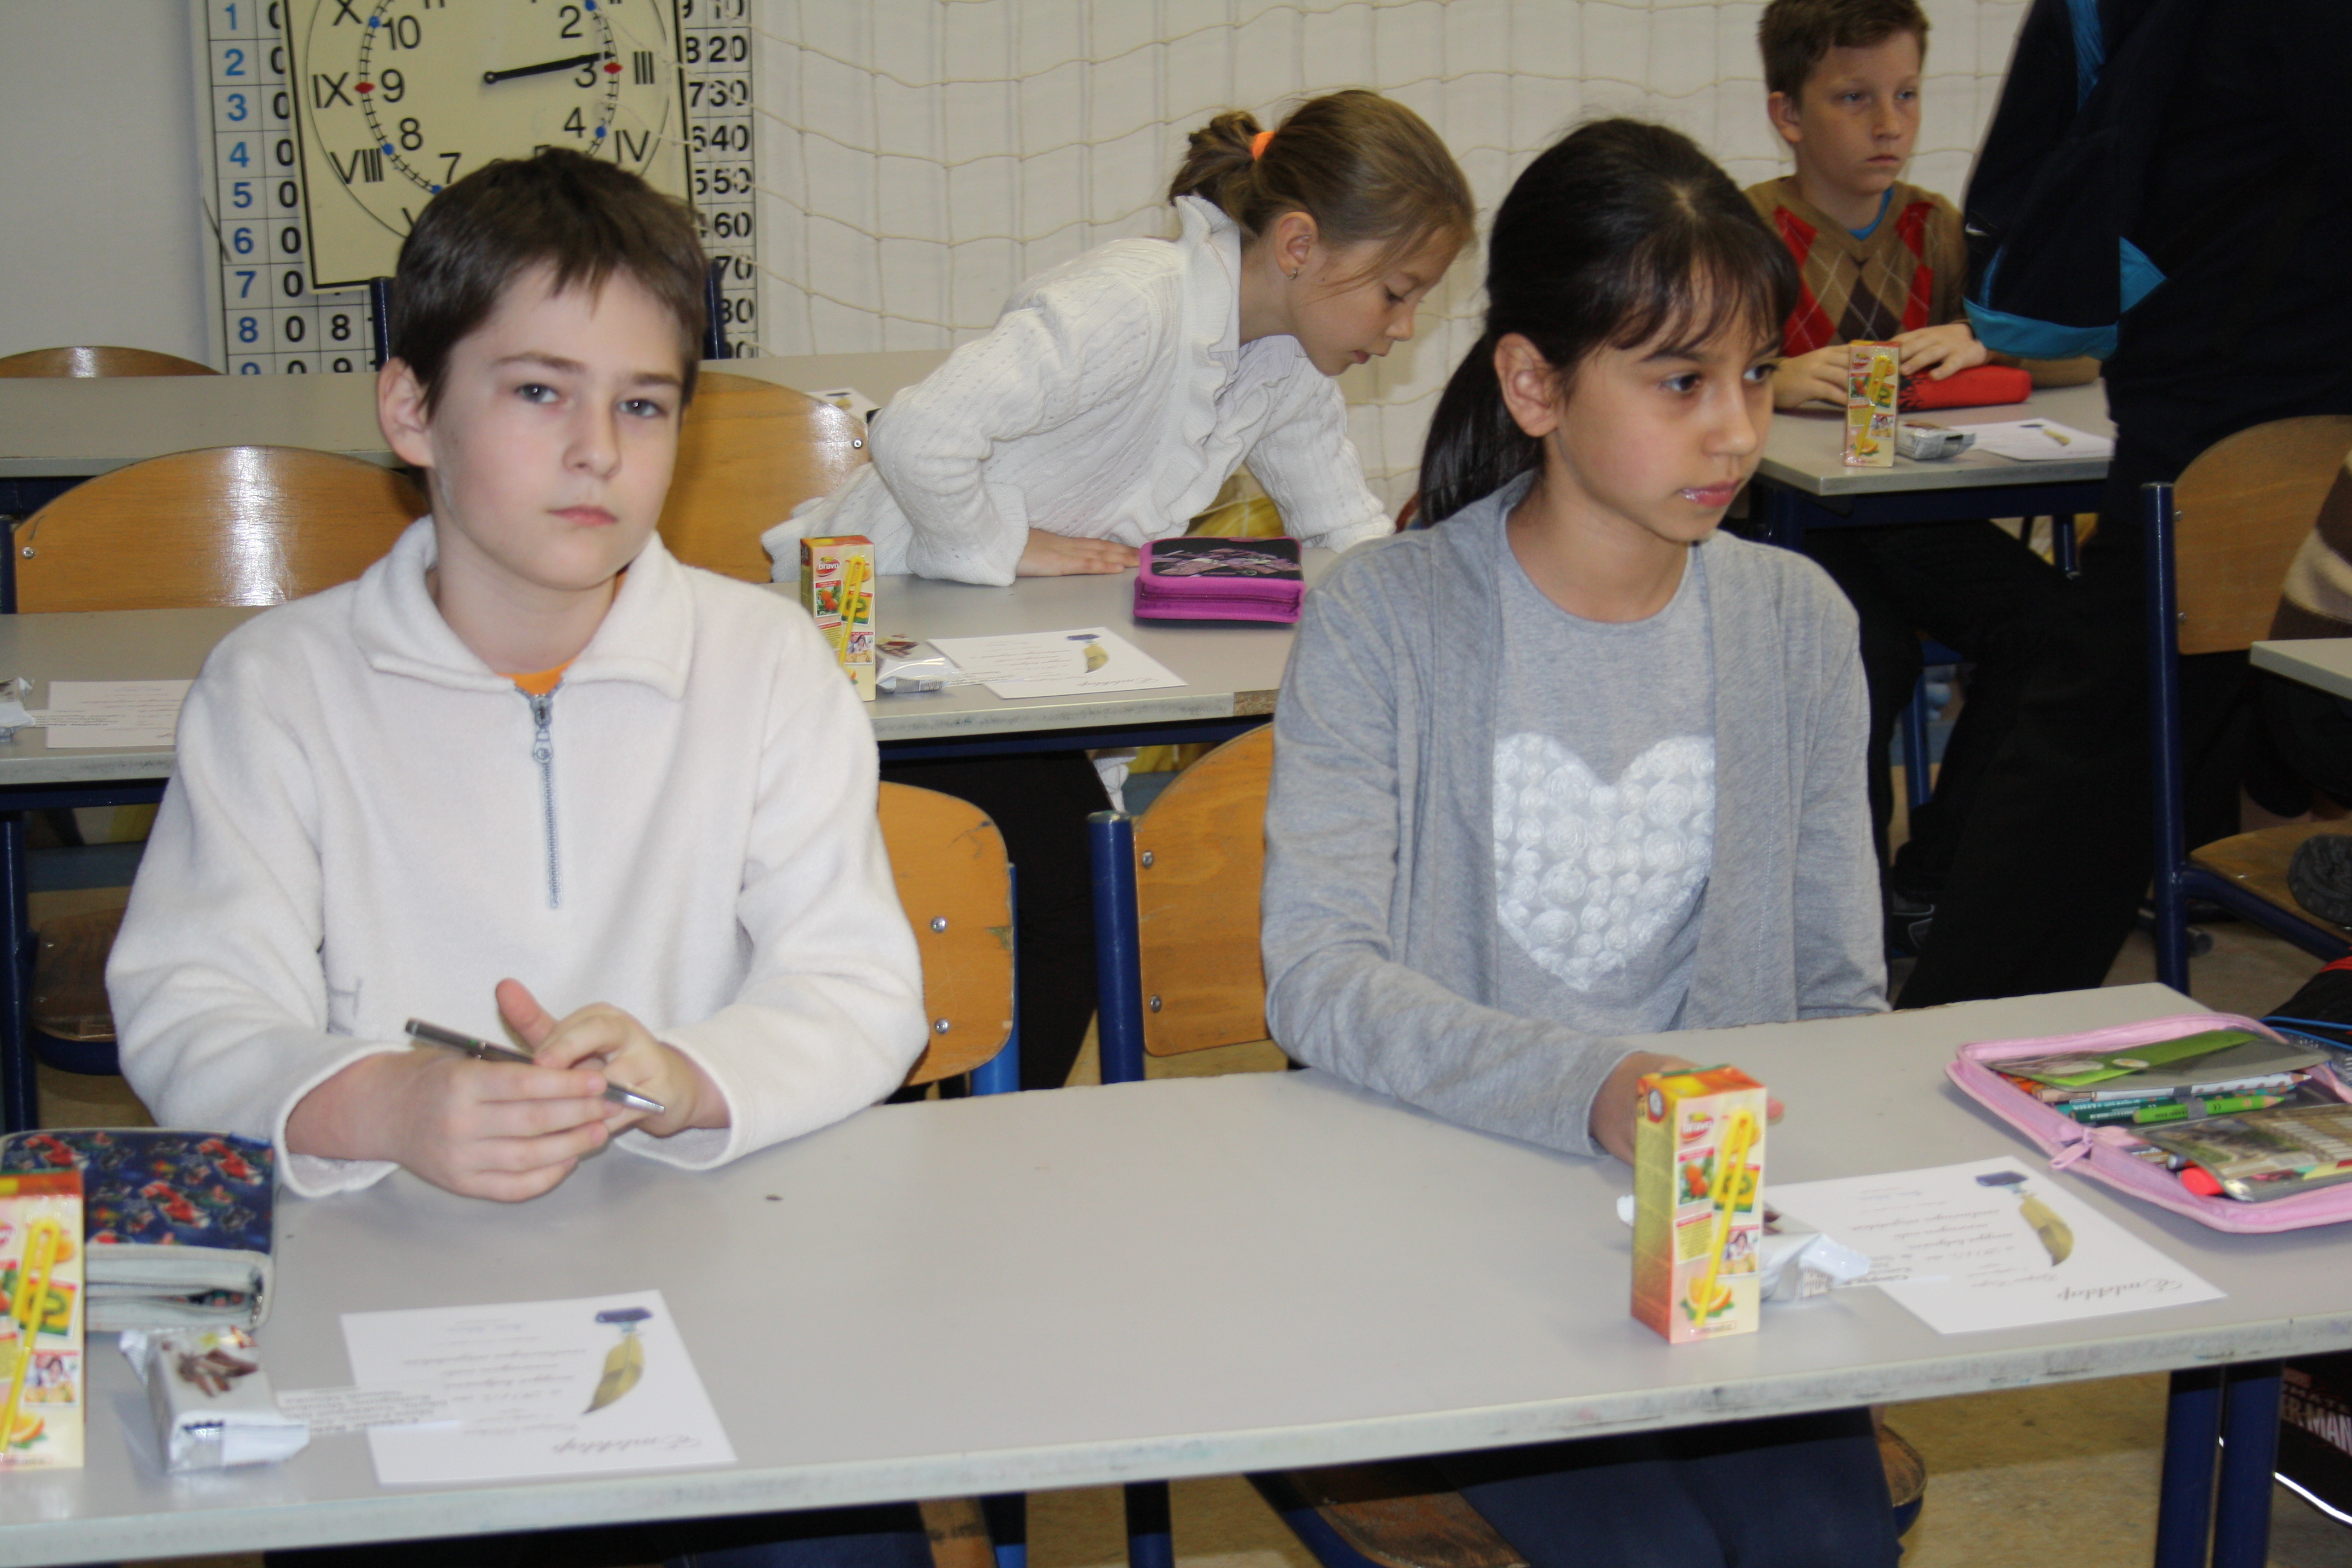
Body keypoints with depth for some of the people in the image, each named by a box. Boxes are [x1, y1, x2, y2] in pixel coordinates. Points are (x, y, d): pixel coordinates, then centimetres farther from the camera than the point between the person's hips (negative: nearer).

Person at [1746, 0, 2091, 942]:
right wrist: (1771, 379, -34)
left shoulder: (1935, 231, 11)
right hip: (1786, 521, -4)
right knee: (1866, 654, -31)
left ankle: (1929, 880, -4)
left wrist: (1978, 344, -15)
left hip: (1915, 520, 4)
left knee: (2052, 624, -21)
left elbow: (2082, 354, 5)